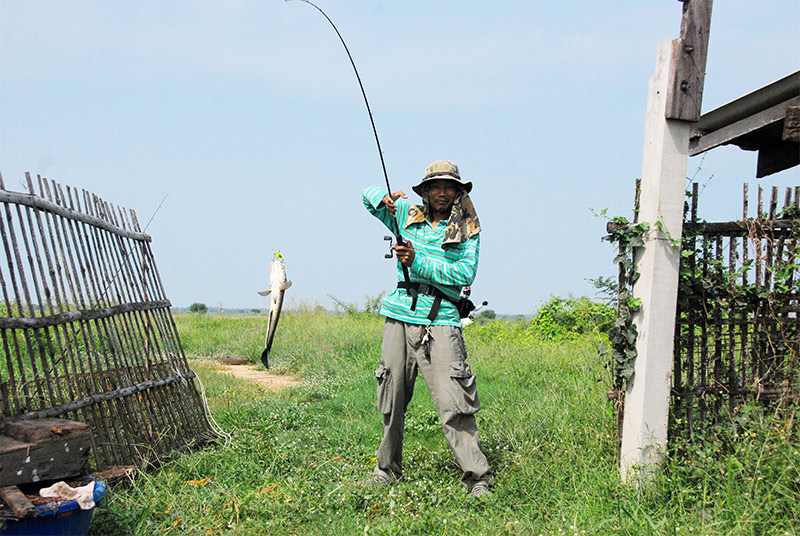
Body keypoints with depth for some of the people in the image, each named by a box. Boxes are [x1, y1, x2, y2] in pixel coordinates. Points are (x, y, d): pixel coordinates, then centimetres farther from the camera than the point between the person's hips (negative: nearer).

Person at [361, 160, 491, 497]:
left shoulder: (467, 230, 7)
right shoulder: (406, 216, 14)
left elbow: (466, 272, -7)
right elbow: (368, 195, 25)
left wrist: (418, 262, -14)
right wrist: (386, 198, 2)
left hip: (441, 320, -3)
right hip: (400, 316, 3)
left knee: (453, 401, -12)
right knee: (392, 398, 7)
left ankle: (476, 476, -8)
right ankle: (387, 469, 23)